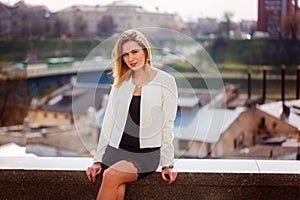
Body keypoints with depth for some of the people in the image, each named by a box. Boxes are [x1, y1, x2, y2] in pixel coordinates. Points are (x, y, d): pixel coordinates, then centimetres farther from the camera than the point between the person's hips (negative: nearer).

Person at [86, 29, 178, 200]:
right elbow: (109, 121, 11)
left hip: (147, 153, -3)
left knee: (111, 176, -29)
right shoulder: (120, 82, 13)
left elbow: (168, 124, -1)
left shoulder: (165, 81, 1)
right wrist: (98, 159, 7)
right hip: (116, 149, 3)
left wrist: (168, 164, -3)